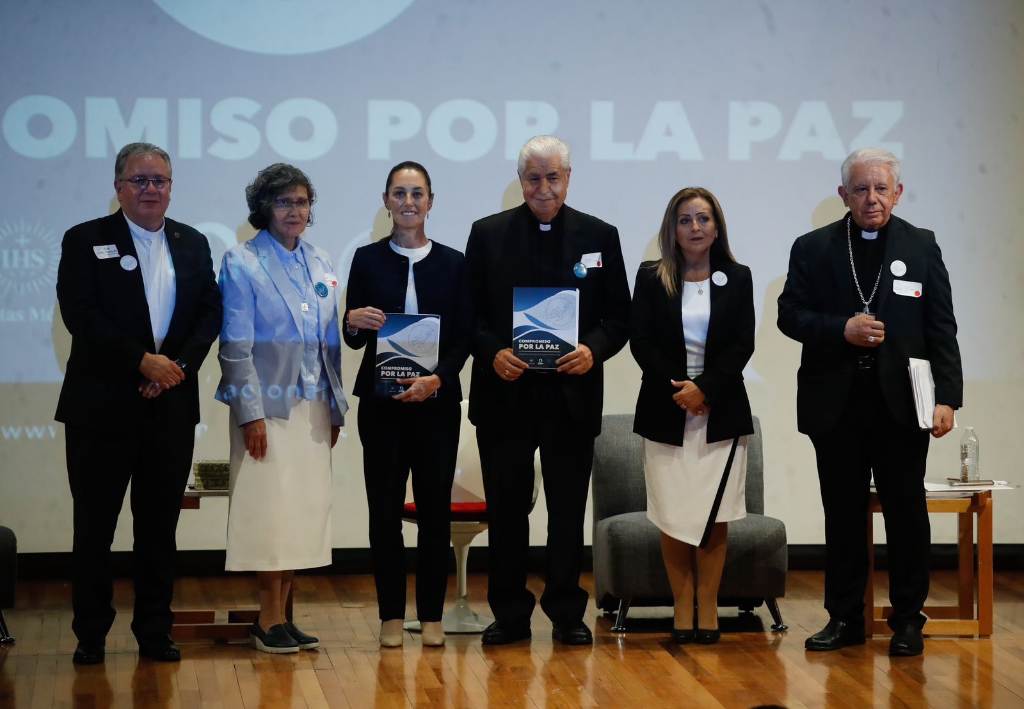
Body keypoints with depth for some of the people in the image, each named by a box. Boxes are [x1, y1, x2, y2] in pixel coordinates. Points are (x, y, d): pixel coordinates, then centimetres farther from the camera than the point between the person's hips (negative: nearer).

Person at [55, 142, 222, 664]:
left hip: (171, 405, 3)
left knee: (160, 524, 8)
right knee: (94, 524, 3)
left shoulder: (193, 244, 12)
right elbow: (79, 314, -11)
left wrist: (180, 364, -10)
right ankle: (90, 635, 12)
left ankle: (155, 632, 17)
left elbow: (211, 312, 6)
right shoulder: (85, 241, 0)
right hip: (102, 405, -3)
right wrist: (143, 361, -16)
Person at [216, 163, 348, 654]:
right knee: (269, 508, -6)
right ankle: (269, 620, 1)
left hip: (312, 405, 6)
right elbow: (235, 346, -8)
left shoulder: (320, 263, 13)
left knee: (305, 509, 5)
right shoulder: (242, 263, -3)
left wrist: (336, 407, 12)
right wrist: (250, 412, -14)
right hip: (268, 405, -6)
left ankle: (282, 615, 11)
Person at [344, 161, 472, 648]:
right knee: (384, 508, 0)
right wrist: (354, 323, -18)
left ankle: (431, 615, 8)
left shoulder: (453, 264, 7)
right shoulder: (368, 260, 6)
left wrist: (436, 380, -12)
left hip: (437, 401, 0)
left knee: (435, 507, 0)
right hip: (381, 401, 0)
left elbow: (464, 338, 4)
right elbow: (354, 338, 5)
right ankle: (391, 615, 7)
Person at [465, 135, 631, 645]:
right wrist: (492, 352, -14)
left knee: (569, 510, 6)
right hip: (505, 393, 0)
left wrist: (593, 350, -13)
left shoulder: (600, 236, 6)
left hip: (572, 393, 0)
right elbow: (469, 312, 4)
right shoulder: (488, 234, 5)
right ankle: (510, 613, 14)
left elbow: (619, 315, 5)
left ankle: (567, 612, 15)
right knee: (506, 508, 5)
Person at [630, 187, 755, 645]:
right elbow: (640, 342, -1)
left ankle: (708, 609, 6)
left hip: (720, 412, 0)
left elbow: (742, 346, -1)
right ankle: (682, 609, 5)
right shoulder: (651, 278, 4)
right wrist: (677, 388, -12)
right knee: (674, 517, -1)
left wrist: (704, 388, -13)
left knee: (715, 519, -1)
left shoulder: (737, 279, 5)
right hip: (666, 412, 0)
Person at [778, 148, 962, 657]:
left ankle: (908, 620, 14)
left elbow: (941, 329, 2)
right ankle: (844, 618, 17)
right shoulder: (812, 249, 5)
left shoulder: (921, 247, 4)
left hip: (901, 405, -1)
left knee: (906, 513, 4)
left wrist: (947, 396, -8)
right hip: (836, 405, 1)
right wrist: (841, 329, -15)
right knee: (843, 515, 7)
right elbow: (790, 314, 2)